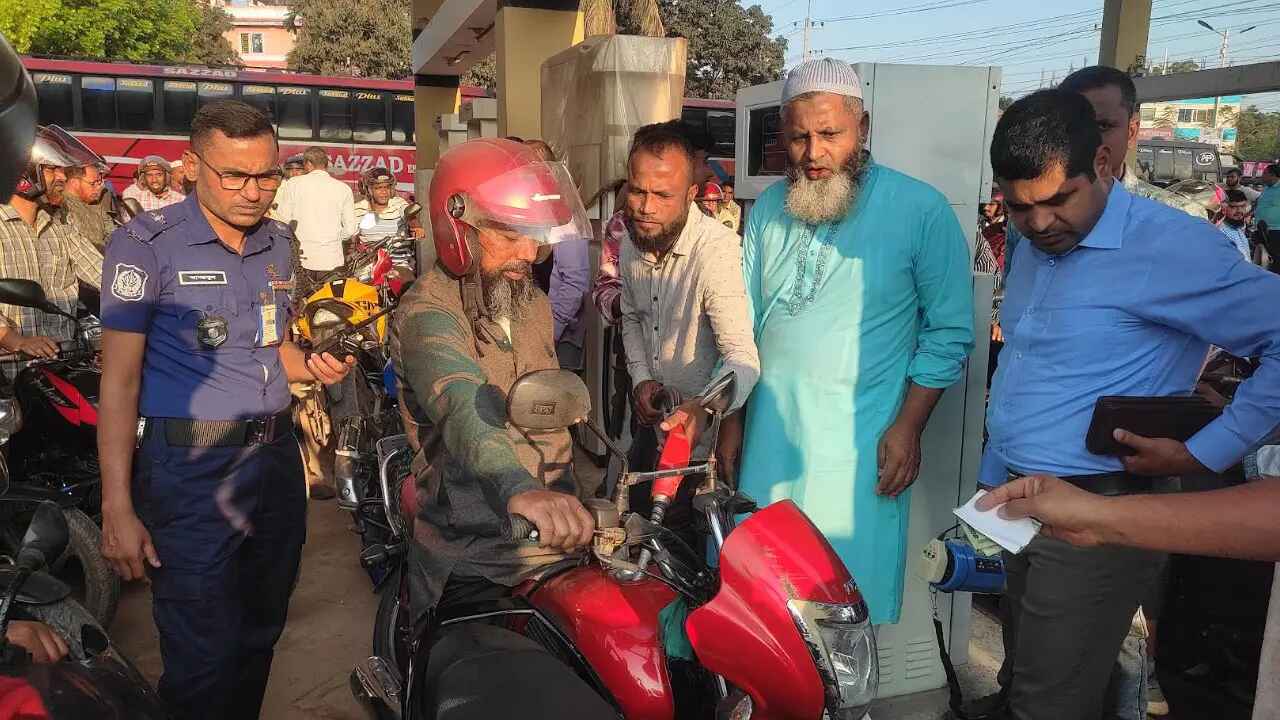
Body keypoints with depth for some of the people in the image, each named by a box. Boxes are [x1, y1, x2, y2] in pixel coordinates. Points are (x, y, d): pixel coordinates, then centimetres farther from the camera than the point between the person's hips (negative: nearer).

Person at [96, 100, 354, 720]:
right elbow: (119, 379, -10)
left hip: (275, 453, 6)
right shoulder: (146, 243, -8)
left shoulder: (277, 242, 11)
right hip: (192, 467, -6)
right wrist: (117, 508, -14)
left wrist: (313, 366, -1)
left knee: (261, 632, 17)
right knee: (206, 659, -3)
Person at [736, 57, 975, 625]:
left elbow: (949, 331, -6)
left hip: (860, 443, -4)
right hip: (770, 432, 4)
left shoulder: (921, 211, -10)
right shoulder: (768, 208, 4)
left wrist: (908, 426, -11)